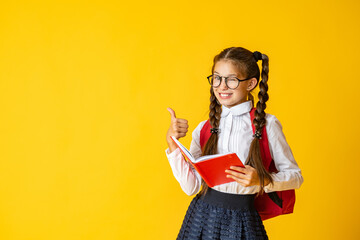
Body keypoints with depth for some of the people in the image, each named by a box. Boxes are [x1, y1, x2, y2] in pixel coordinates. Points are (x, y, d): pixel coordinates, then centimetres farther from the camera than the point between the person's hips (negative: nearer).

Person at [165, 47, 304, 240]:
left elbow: (295, 175, -1)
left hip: (242, 221, -2)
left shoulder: (266, 125, -6)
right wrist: (172, 143, -9)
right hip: (202, 216, 3)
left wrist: (261, 180, -19)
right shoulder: (204, 129, 3)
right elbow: (190, 187, -4)